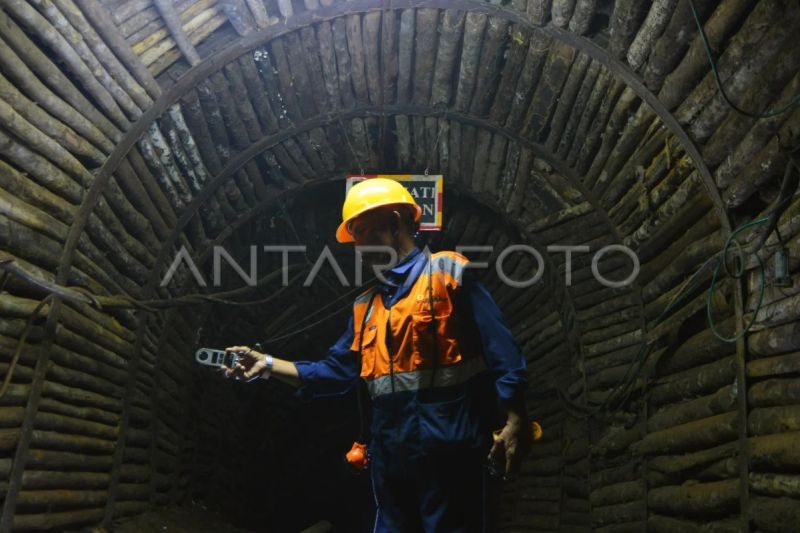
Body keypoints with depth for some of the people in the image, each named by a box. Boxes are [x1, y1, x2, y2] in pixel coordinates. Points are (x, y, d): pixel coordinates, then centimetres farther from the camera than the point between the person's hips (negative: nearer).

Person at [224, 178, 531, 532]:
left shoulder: (448, 272, -3)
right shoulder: (366, 307, 18)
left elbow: (499, 350, -8)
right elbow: (336, 370, 18)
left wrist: (515, 422, -13)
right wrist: (268, 364, 11)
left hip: (447, 445, -7)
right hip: (390, 450, 7)